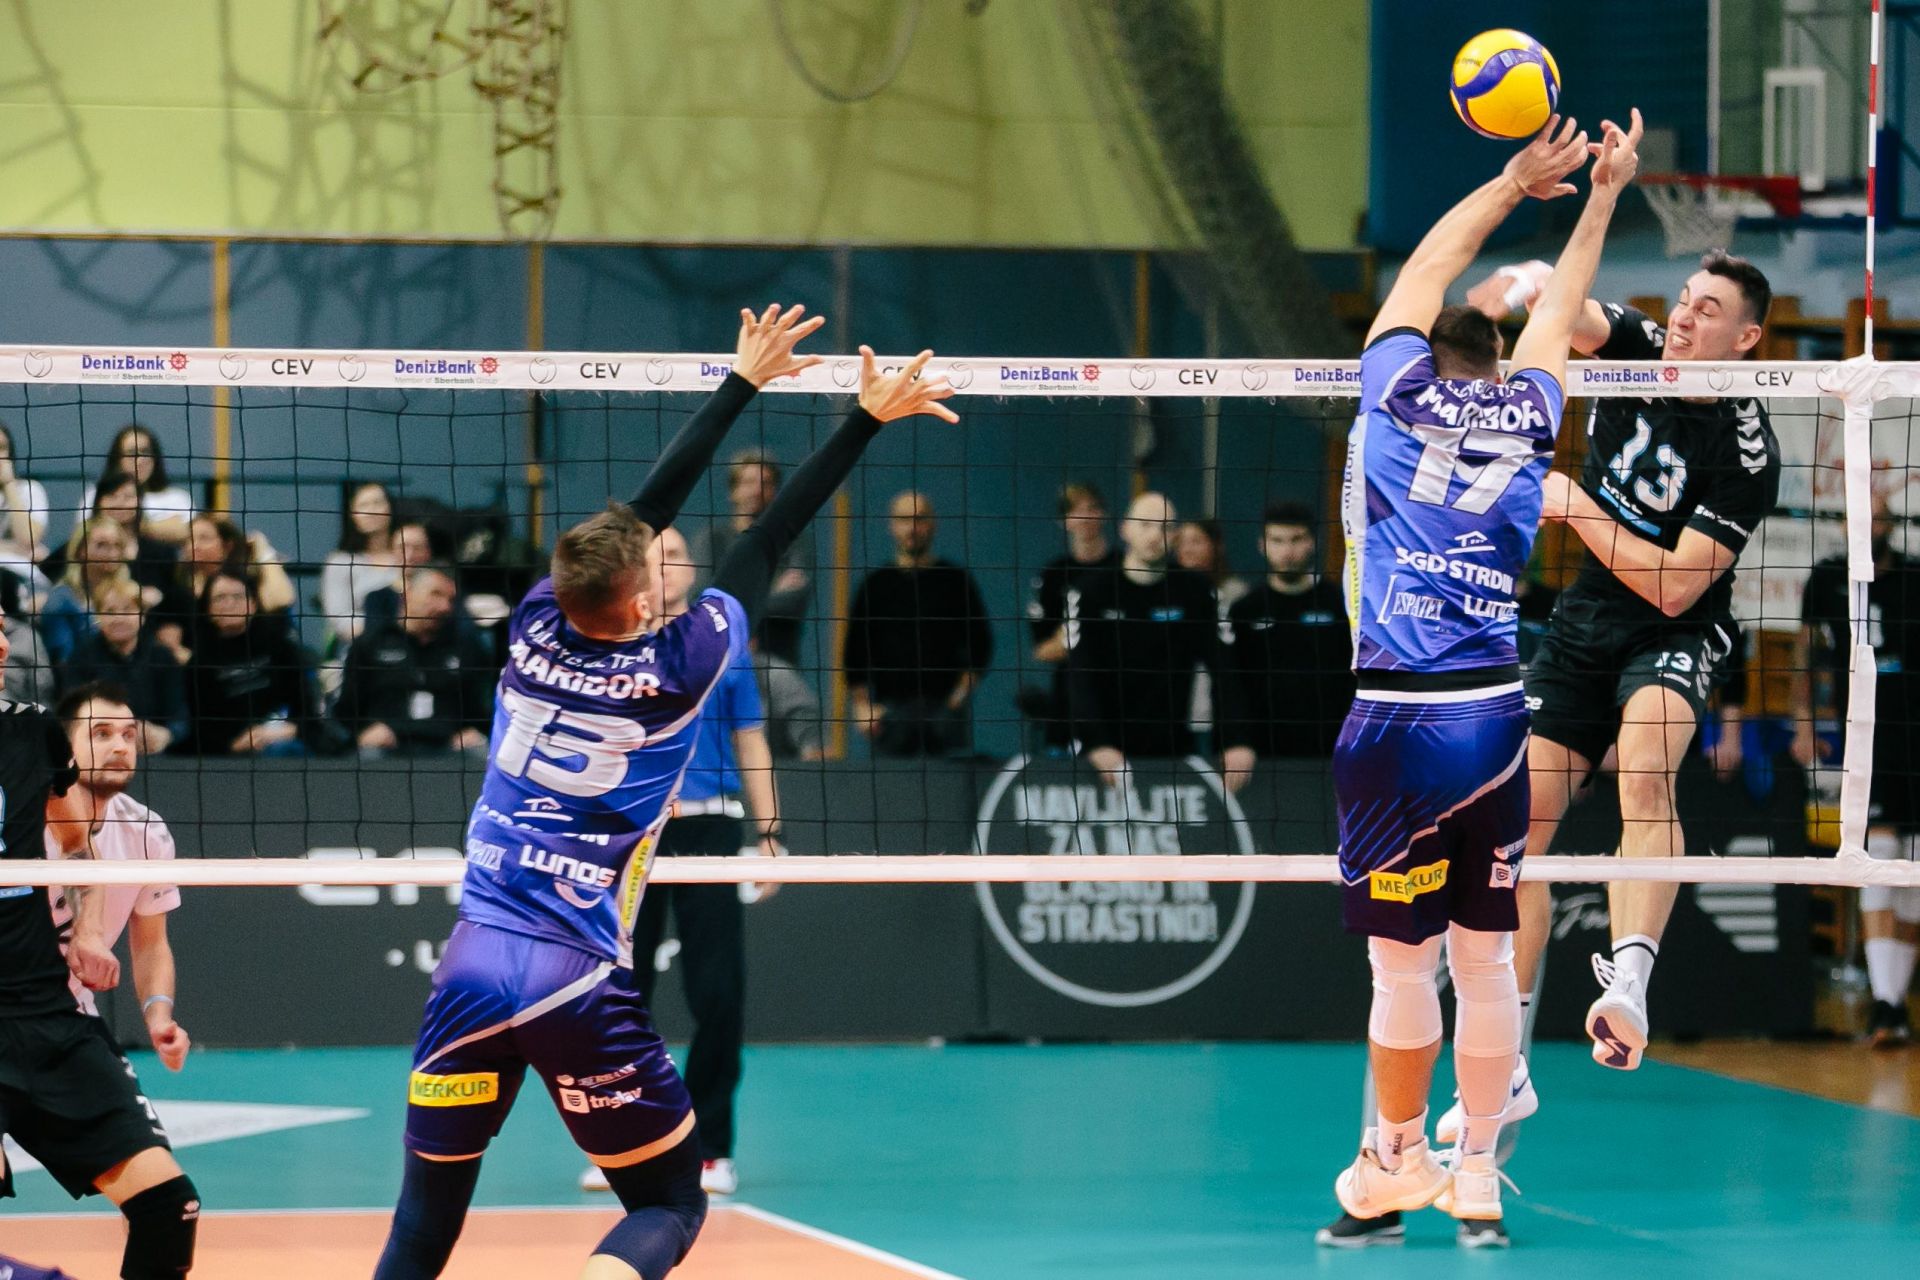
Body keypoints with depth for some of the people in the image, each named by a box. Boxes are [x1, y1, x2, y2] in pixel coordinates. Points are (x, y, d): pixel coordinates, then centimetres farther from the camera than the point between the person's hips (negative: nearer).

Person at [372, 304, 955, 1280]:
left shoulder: (537, 627, 3)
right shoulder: (677, 668, -6)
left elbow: (648, 506, 14)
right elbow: (768, 542, 4)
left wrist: (743, 383, 23)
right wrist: (867, 419, 12)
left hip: (472, 967, 4)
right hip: (578, 982, -4)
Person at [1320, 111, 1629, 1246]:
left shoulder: (1399, 388, 3)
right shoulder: (1528, 413, 9)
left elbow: (1429, 269, 19)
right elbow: (1557, 311, 28)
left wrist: (1514, 184, 28)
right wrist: (1602, 197, 38)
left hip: (1402, 719, -4)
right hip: (1499, 712, 4)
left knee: (1403, 961, 3)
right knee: (1484, 956, 9)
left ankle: (1396, 1167, 11)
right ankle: (1478, 1181, 14)